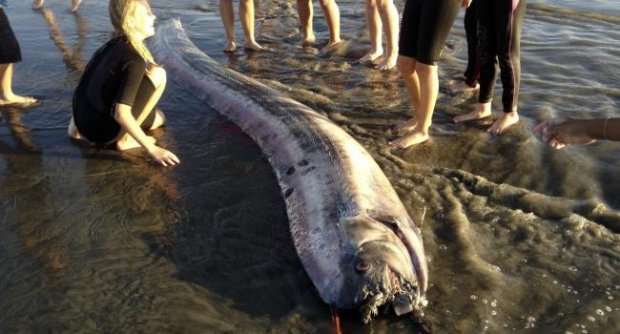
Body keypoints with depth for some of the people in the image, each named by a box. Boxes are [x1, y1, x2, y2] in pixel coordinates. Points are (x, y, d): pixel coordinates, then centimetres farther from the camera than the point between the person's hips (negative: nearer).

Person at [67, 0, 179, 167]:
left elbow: (88, 84, 18)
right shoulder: (134, 60, -21)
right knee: (157, 74, -11)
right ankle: (125, 138, -7)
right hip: (102, 130, -9)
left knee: (158, 117, 26)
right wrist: (151, 148, -23)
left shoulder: (113, 45, 6)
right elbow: (121, 114, -28)